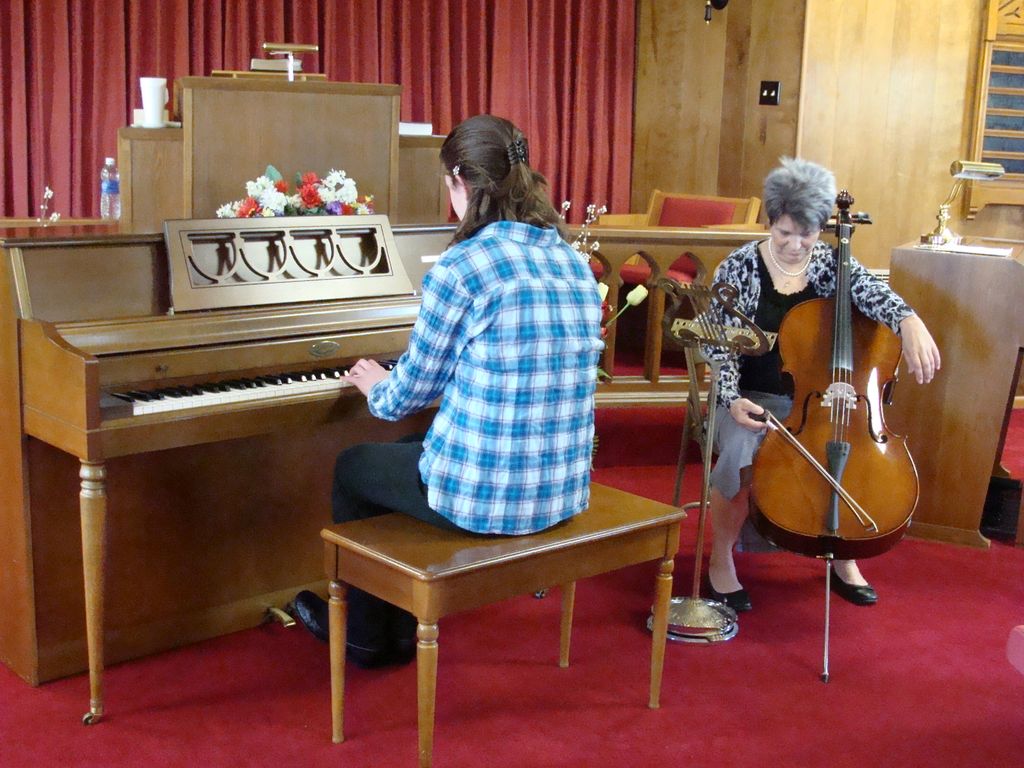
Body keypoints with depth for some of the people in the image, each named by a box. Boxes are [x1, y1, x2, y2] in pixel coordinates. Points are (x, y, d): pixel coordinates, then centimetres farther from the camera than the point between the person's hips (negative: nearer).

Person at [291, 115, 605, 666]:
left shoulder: (462, 267, -17)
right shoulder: (575, 264, 5)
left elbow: (409, 394, -7)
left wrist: (374, 386, 18)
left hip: (485, 497, -7)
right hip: (564, 490, 7)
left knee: (352, 467, 23)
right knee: (401, 453, 31)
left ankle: (367, 636, 38)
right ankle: (399, 626, 40)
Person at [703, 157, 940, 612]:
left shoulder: (831, 264, 0)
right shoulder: (739, 268, -5)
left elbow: (873, 293, -20)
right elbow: (722, 347, -8)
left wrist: (909, 321, -43)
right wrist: (733, 400, -26)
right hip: (756, 398, -3)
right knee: (741, 453, -32)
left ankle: (843, 555, 5)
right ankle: (721, 559, -8)